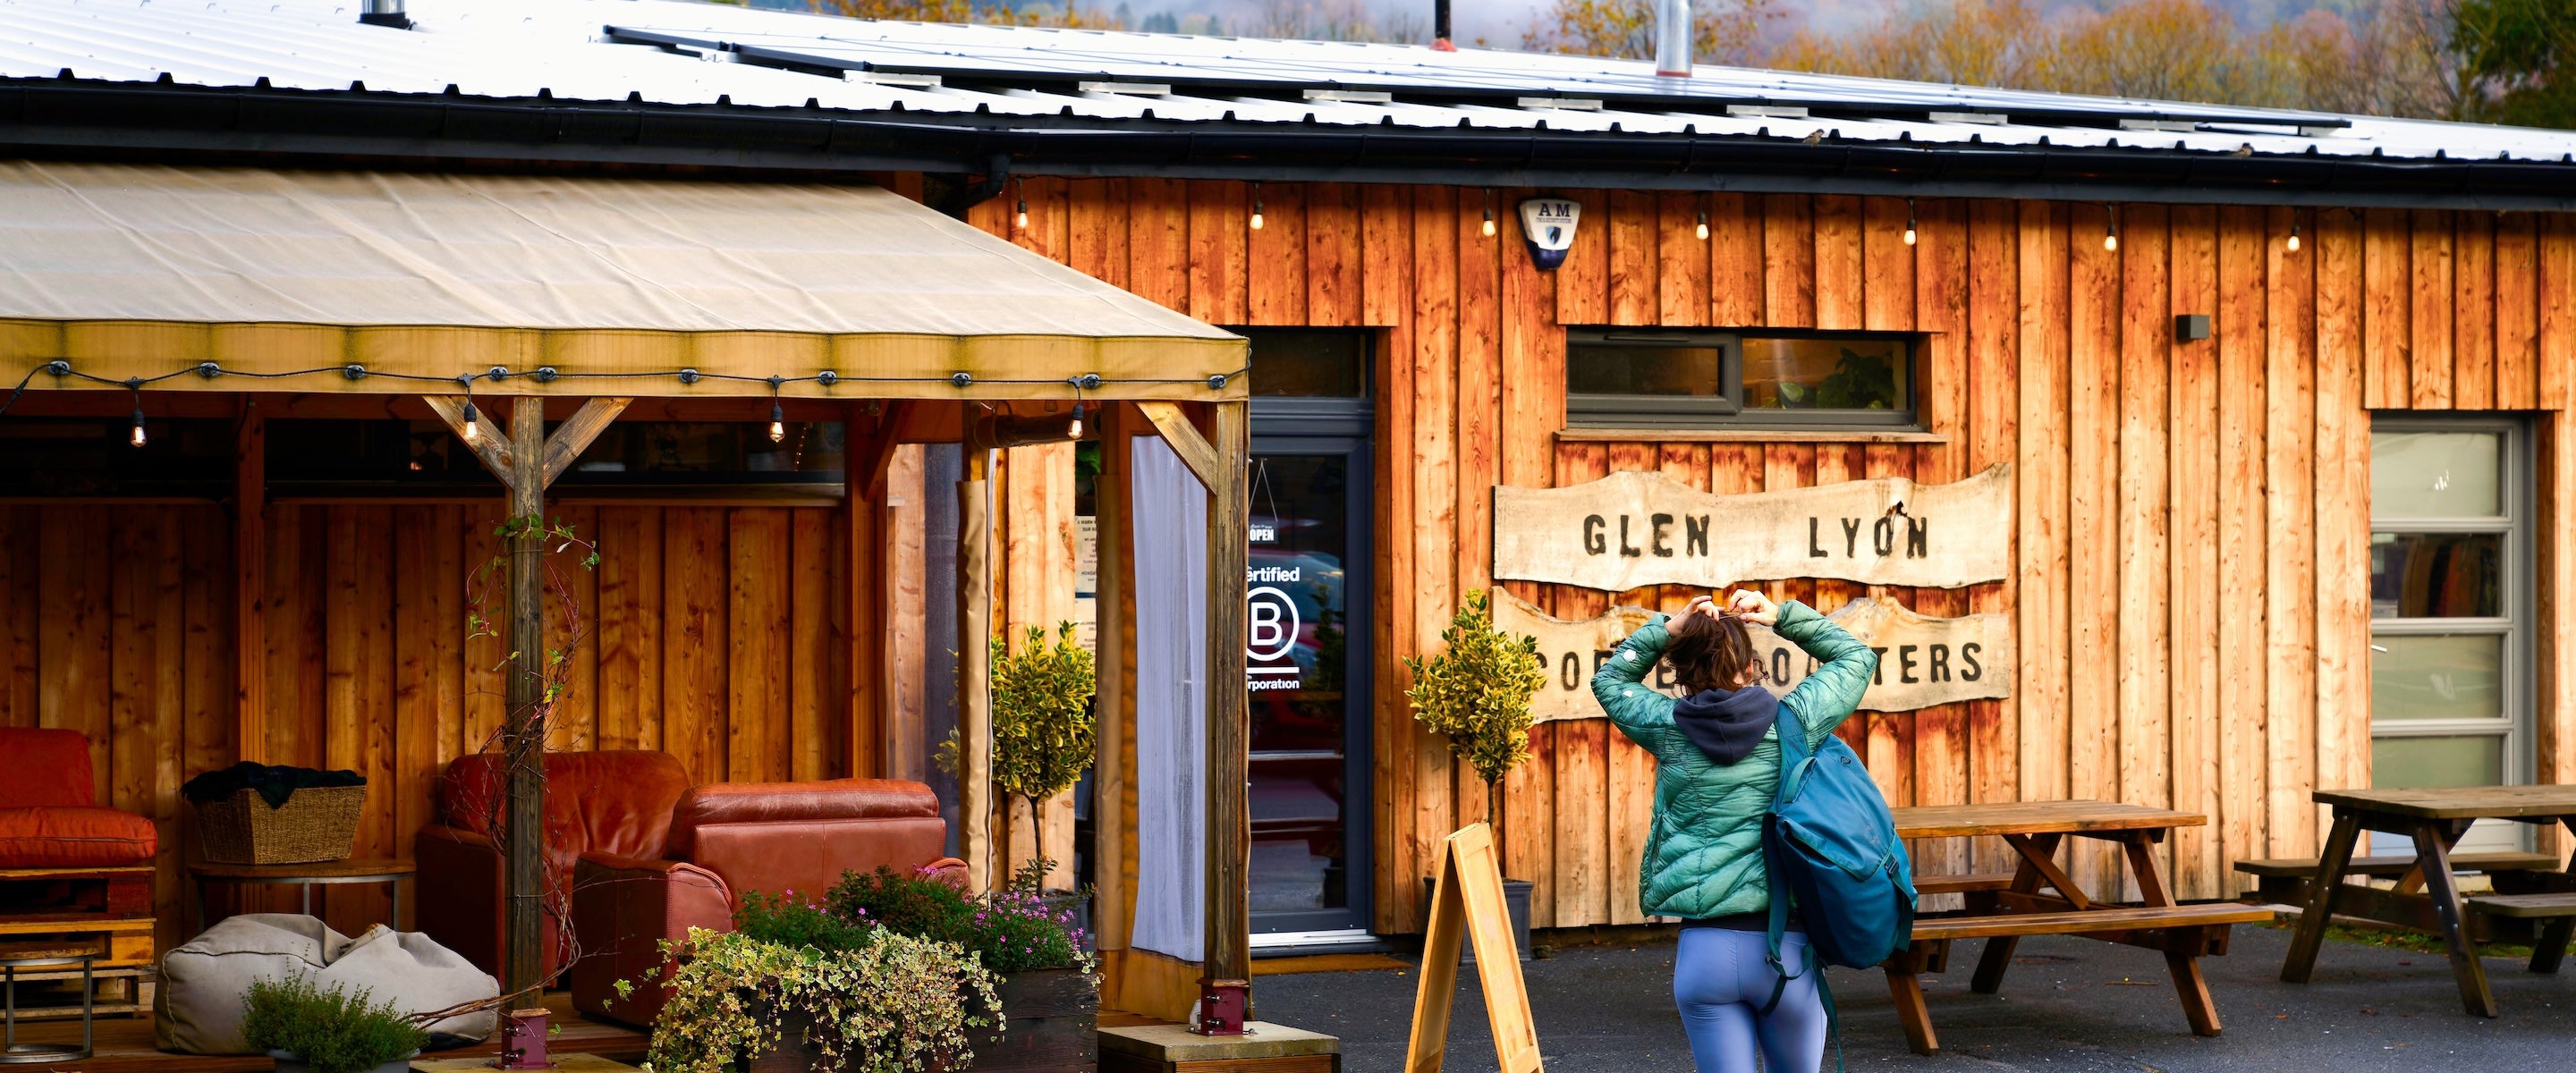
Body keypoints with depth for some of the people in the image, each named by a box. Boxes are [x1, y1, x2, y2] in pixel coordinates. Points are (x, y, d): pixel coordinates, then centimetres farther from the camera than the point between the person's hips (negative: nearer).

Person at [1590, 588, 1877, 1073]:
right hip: (1786, 947, 0)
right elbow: (1857, 657, 17)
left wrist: (1668, 629, 9)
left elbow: (1610, 678, 22)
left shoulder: (1669, 730, 2)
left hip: (1705, 948, 0)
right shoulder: (1794, 722, 0)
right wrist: (1782, 615, 12)